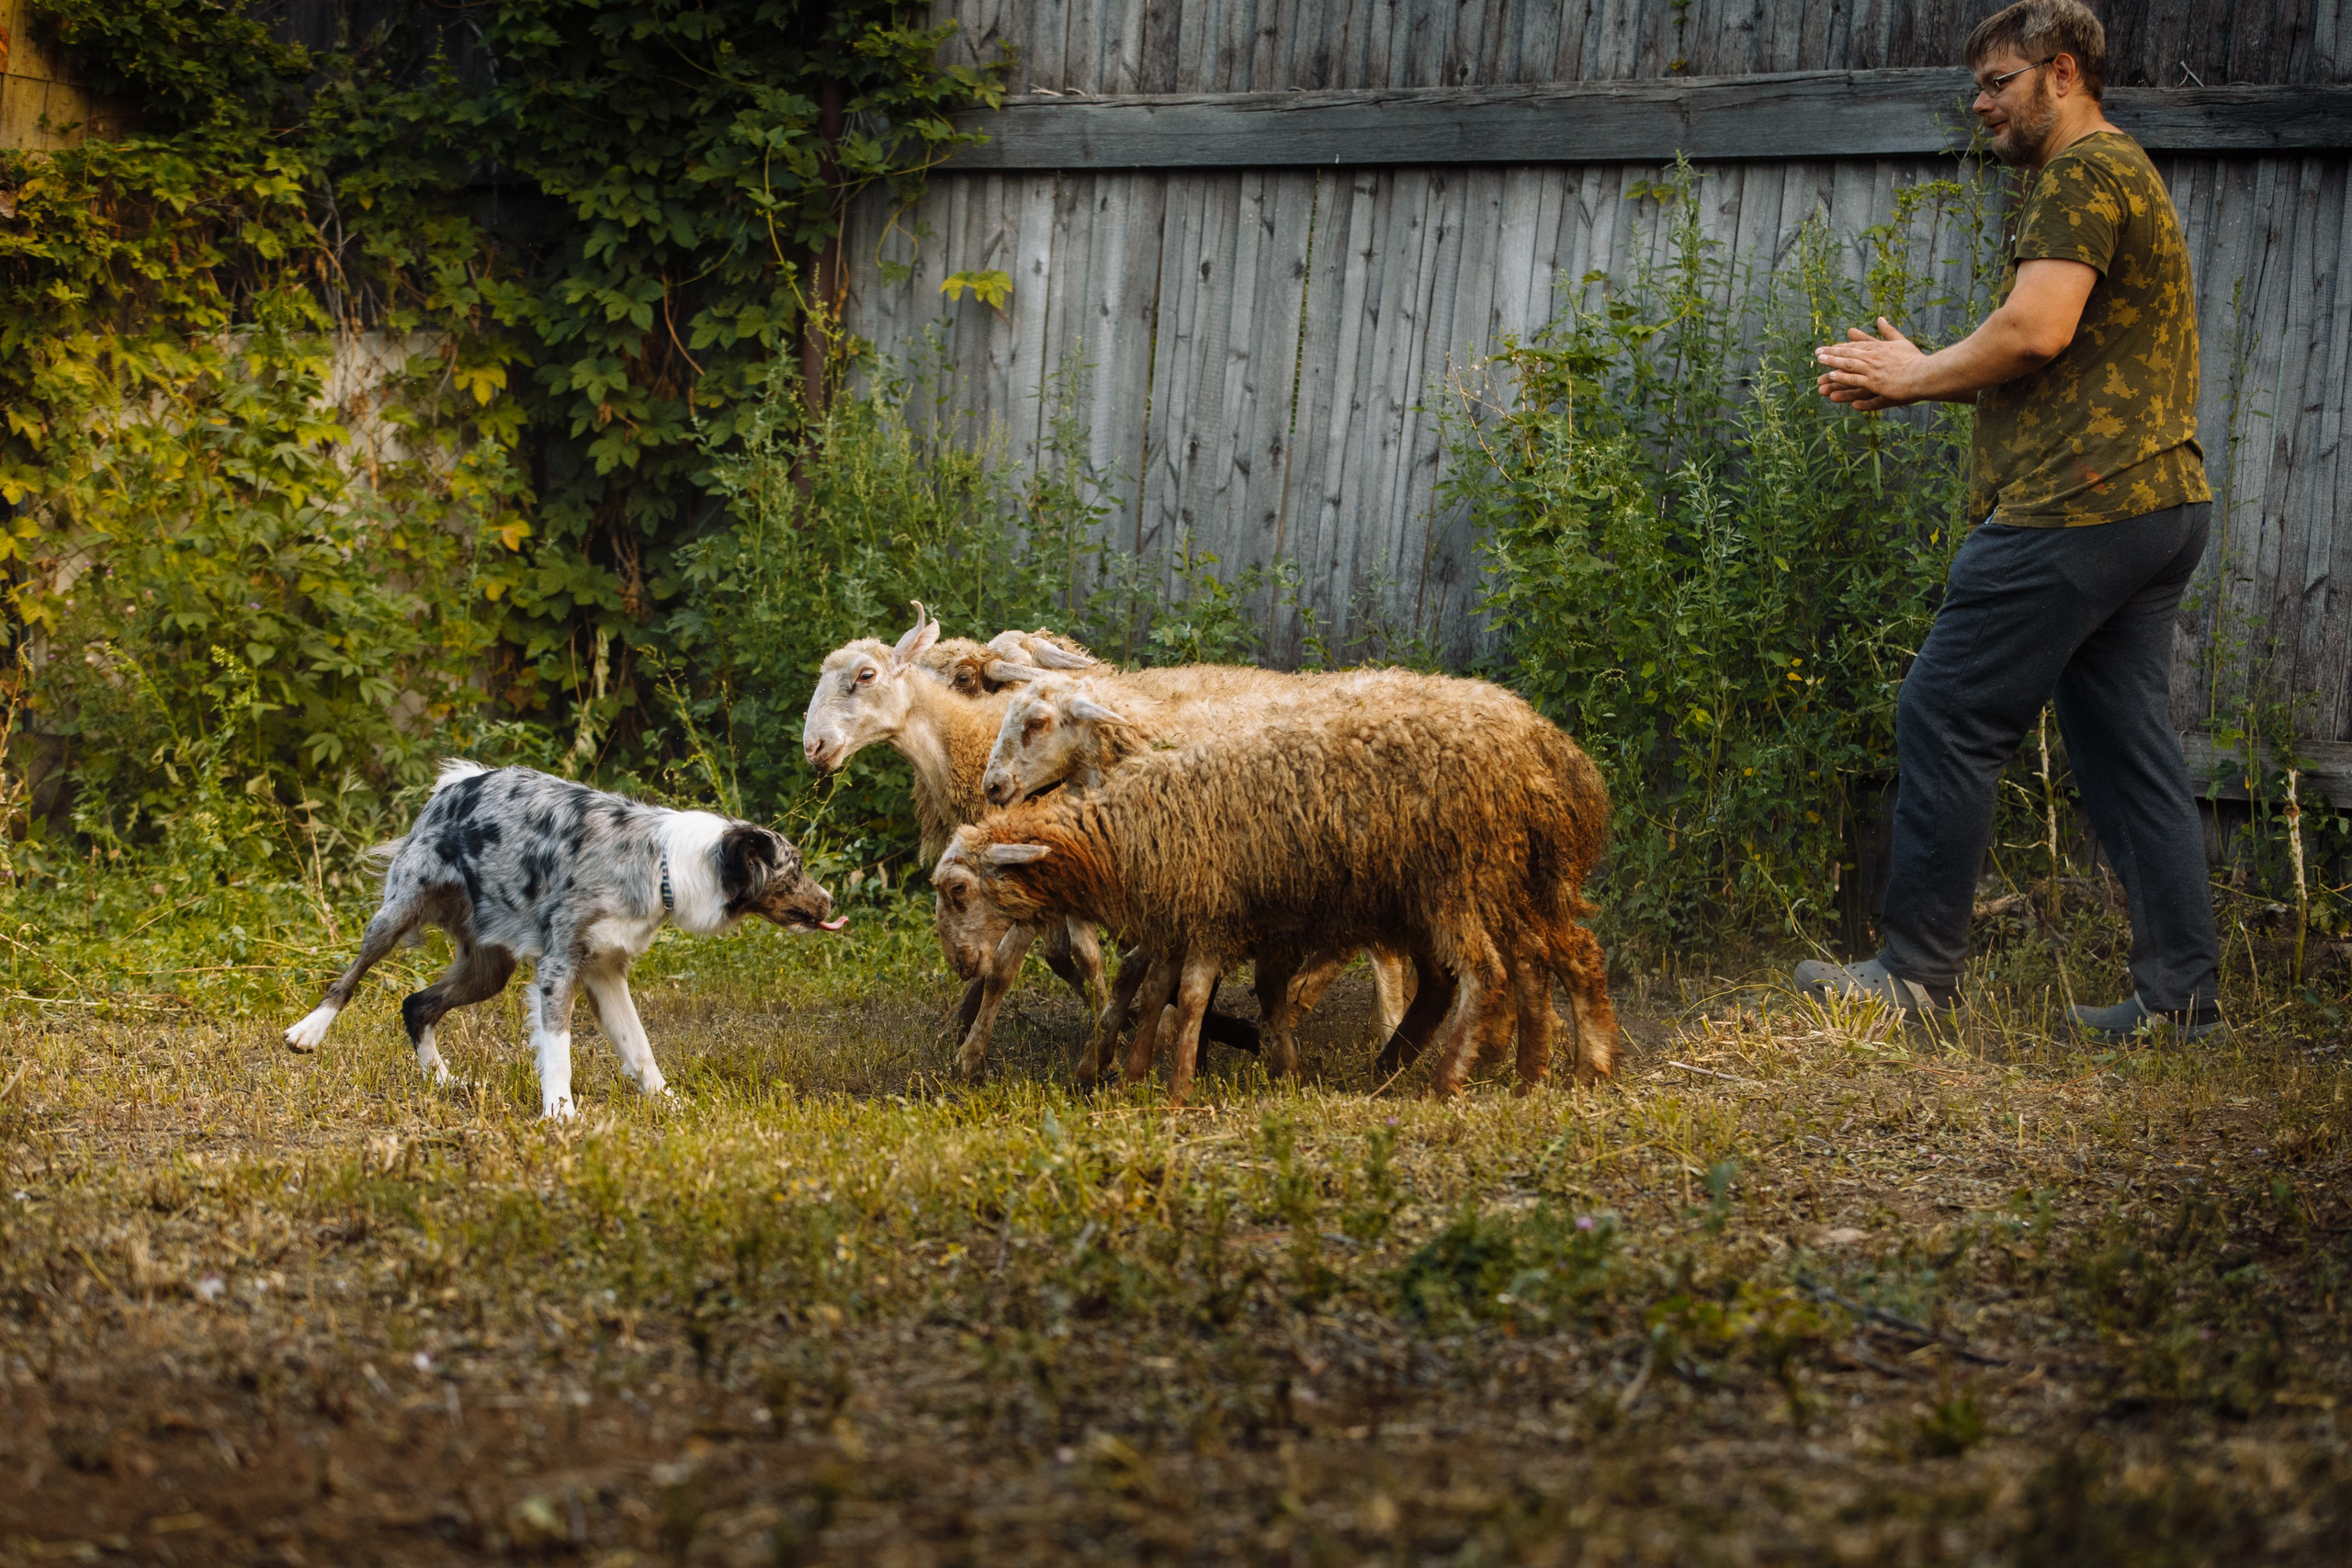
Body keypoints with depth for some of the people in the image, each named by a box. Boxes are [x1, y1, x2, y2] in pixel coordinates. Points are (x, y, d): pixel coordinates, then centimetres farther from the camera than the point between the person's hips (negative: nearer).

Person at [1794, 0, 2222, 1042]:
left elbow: (2036, 330, -20)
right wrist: (1923, 374, 16)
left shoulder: (2084, 173, -8)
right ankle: (2181, 994, 6)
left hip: (2074, 506, -10)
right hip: (2157, 499, 10)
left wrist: (1915, 377, -5)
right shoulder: (2126, 180, 25)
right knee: (2127, 743, 8)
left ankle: (1917, 969, -2)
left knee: (1946, 717, -6)